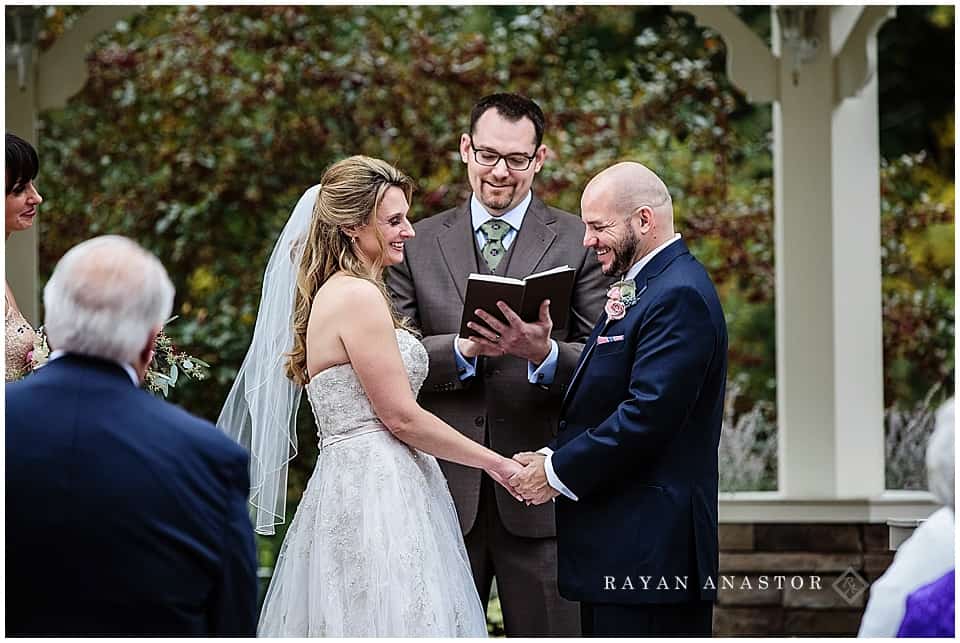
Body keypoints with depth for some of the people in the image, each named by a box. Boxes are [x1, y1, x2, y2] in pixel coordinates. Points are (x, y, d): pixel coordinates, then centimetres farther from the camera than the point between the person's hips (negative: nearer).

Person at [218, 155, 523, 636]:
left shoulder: (333, 291, 16)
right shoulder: (359, 296, -13)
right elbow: (401, 417, -14)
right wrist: (497, 465, -6)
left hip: (351, 486, 10)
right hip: (377, 497, -10)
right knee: (392, 623, -9)